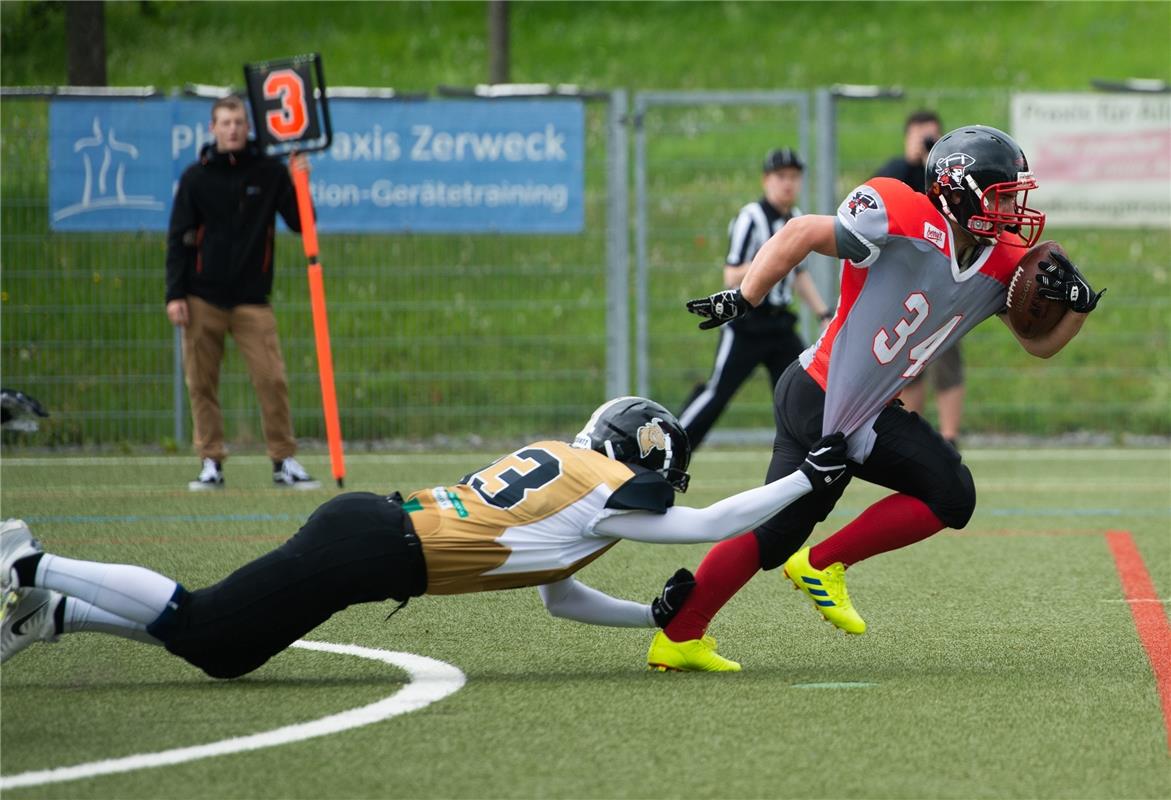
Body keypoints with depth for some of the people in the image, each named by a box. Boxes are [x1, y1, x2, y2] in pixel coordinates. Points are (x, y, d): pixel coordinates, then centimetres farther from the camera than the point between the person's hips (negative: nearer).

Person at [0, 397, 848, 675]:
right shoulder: (606, 488, -4)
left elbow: (558, 596, 29)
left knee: (219, 652, 13)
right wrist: (808, 479, 7)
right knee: (204, 629, -8)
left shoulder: (557, 463, 23)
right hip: (371, 550, -9)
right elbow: (707, 524, -2)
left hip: (367, 524, 9)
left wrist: (655, 617, 26)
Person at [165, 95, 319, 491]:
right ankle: (211, 463, 8)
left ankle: (284, 462, 0)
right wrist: (175, 295, -3)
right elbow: (178, 239, 4)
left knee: (272, 380, -9)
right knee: (201, 384, 0)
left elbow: (300, 223, 4)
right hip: (202, 300, 0)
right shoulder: (196, 177, 4)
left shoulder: (269, 172, 4)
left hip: (252, 300, 0)